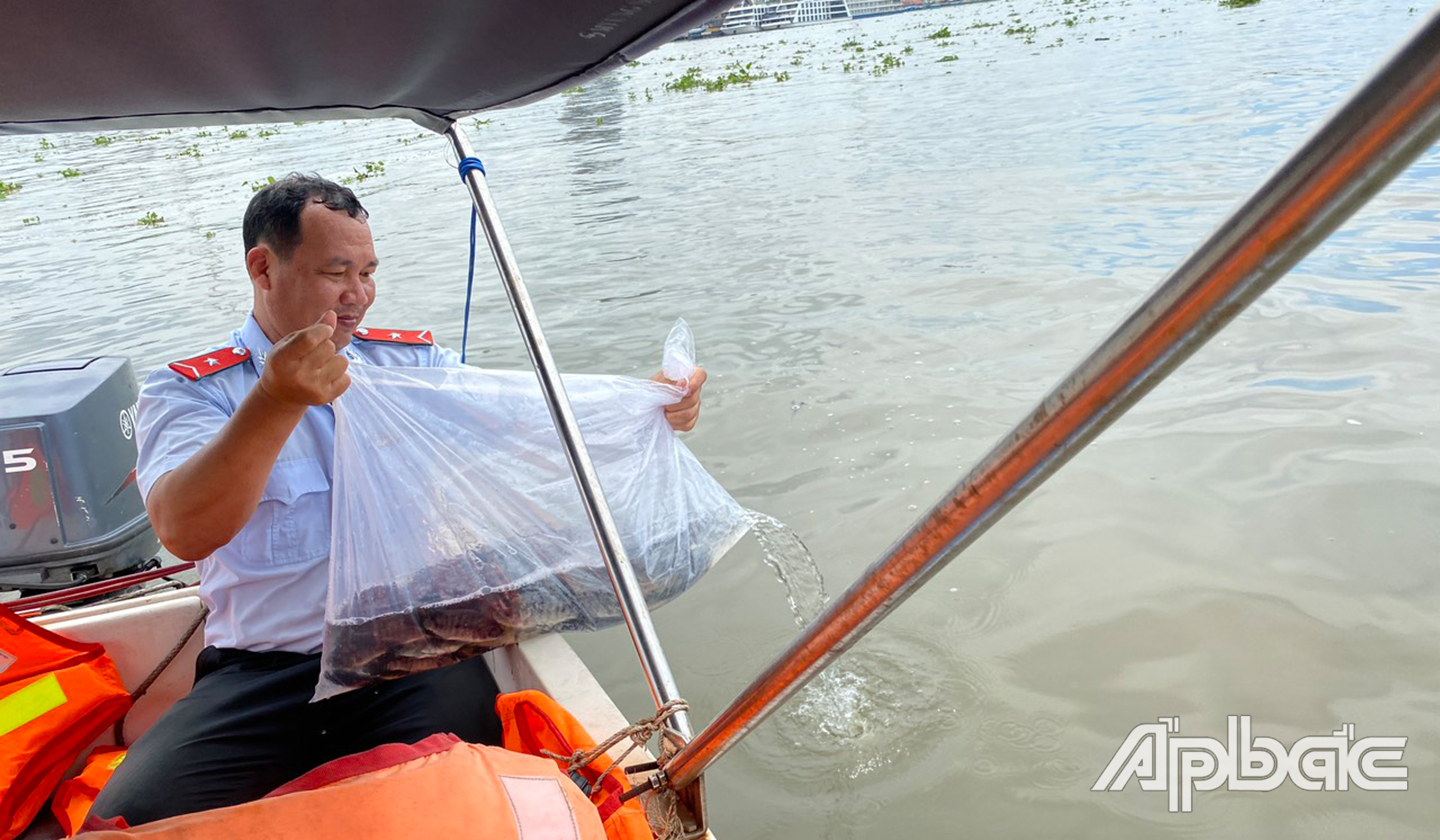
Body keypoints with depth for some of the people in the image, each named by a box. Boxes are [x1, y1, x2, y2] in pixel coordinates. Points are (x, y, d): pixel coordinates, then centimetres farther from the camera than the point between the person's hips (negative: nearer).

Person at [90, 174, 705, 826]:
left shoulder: (415, 362, 14)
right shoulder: (185, 391, 4)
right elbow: (183, 533, -15)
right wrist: (276, 404, -29)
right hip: (260, 673, 0)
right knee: (133, 814, -22)